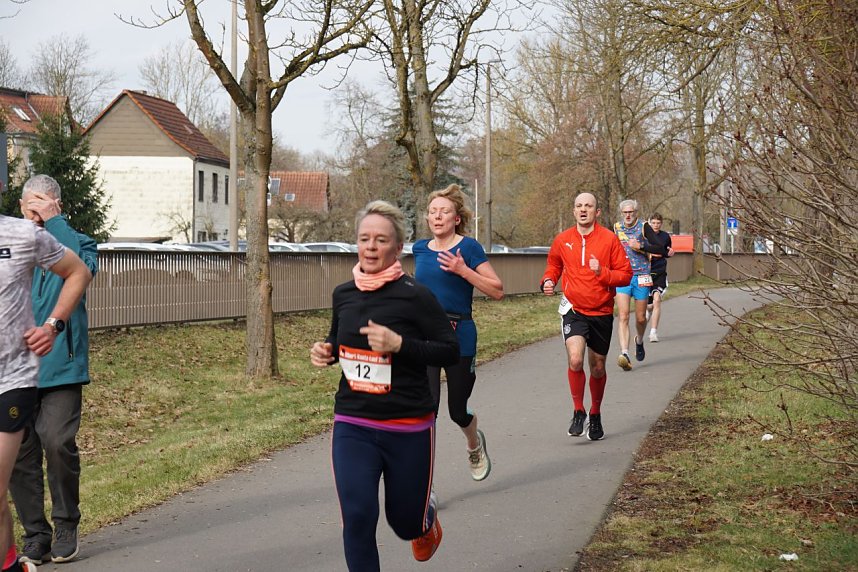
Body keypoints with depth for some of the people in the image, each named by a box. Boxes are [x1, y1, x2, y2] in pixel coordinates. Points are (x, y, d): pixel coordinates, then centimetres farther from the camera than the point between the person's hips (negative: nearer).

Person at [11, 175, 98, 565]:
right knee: (20, 452, 1)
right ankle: (35, 534, 13)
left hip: (60, 364, -3)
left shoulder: (74, 242, 9)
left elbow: (85, 264, -15)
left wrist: (53, 220, -12)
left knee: (58, 443, -12)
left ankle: (65, 529, 5)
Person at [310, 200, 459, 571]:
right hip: (352, 427, 3)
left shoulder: (414, 296, -12)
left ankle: (427, 518, 50)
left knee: (406, 522, 13)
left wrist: (399, 343, -23)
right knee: (357, 518, -10)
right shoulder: (343, 294, 3)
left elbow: (450, 351, -10)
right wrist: (327, 351, -2)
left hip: (408, 428, -3)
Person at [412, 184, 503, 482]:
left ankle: (475, 444, 47)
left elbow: (497, 290, -9)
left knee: (457, 411, 10)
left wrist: (463, 270, -18)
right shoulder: (420, 249, 8)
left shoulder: (468, 247, -5)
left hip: (459, 336, -2)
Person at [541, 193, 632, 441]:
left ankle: (595, 415, 34)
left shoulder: (609, 239, -5)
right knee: (575, 360, -22)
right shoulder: (562, 240, 1)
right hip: (574, 310, 0)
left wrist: (602, 272, -21)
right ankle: (578, 412, -3)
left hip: (602, 313, 0)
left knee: (597, 367, 12)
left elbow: (625, 275, -4)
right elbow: (553, 266, 20)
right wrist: (548, 281, -1)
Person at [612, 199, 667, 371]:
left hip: (641, 278, -1)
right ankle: (624, 354, -23)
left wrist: (640, 246, -19)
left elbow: (661, 250, -11)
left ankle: (639, 341, 40)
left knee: (640, 318, 8)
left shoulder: (644, 227, -3)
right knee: (623, 316, -14)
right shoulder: (617, 228, 7)